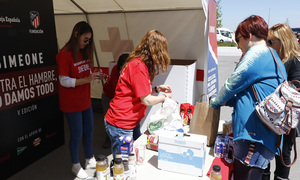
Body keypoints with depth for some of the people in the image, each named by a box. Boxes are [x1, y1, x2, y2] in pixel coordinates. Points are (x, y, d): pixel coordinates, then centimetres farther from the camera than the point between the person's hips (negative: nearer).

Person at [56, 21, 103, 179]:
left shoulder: (84, 52, 7)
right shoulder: (65, 54, -17)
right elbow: (64, 81, -19)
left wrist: (94, 76, -5)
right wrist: (87, 79, -26)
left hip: (85, 100, 7)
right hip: (71, 103, -7)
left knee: (88, 131, 16)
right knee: (76, 135, 6)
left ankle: (90, 160, 36)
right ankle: (75, 166, 28)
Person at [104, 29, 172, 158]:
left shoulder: (138, 63, 9)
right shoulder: (139, 66, -21)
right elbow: (146, 100, -19)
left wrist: (157, 89, 9)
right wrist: (165, 97, -2)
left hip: (129, 122, 10)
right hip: (120, 125, -10)